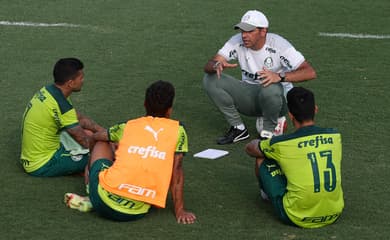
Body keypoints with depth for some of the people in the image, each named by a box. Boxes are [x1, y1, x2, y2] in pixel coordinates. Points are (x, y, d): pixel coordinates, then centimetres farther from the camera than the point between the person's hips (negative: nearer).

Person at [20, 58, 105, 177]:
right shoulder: (61, 106, -26)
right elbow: (85, 142, -18)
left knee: (88, 133, 15)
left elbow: (79, 117, 14)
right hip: (42, 166, -9)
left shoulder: (47, 90, 1)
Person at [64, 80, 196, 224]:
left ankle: (91, 198, 20)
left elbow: (94, 137, 32)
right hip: (137, 213, -2)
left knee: (102, 145, 29)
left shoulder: (128, 126, 15)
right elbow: (176, 171, 4)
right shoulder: (178, 131, 8)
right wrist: (180, 211, 9)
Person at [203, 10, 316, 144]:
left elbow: (310, 73, -28)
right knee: (210, 79, -14)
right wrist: (217, 65, -39)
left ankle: (269, 129, -9)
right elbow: (208, 66, -13)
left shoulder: (278, 45, -20)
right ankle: (238, 128, -4)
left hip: (279, 99, -4)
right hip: (249, 95, 4)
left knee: (270, 88, -40)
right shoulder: (237, 42, -8)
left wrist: (280, 76, -44)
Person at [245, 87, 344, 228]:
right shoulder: (335, 136, -1)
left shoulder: (282, 144, -11)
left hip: (297, 218, -4)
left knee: (262, 158, 14)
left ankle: (266, 192, 46)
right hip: (334, 215, 4)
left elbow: (250, 149, 12)